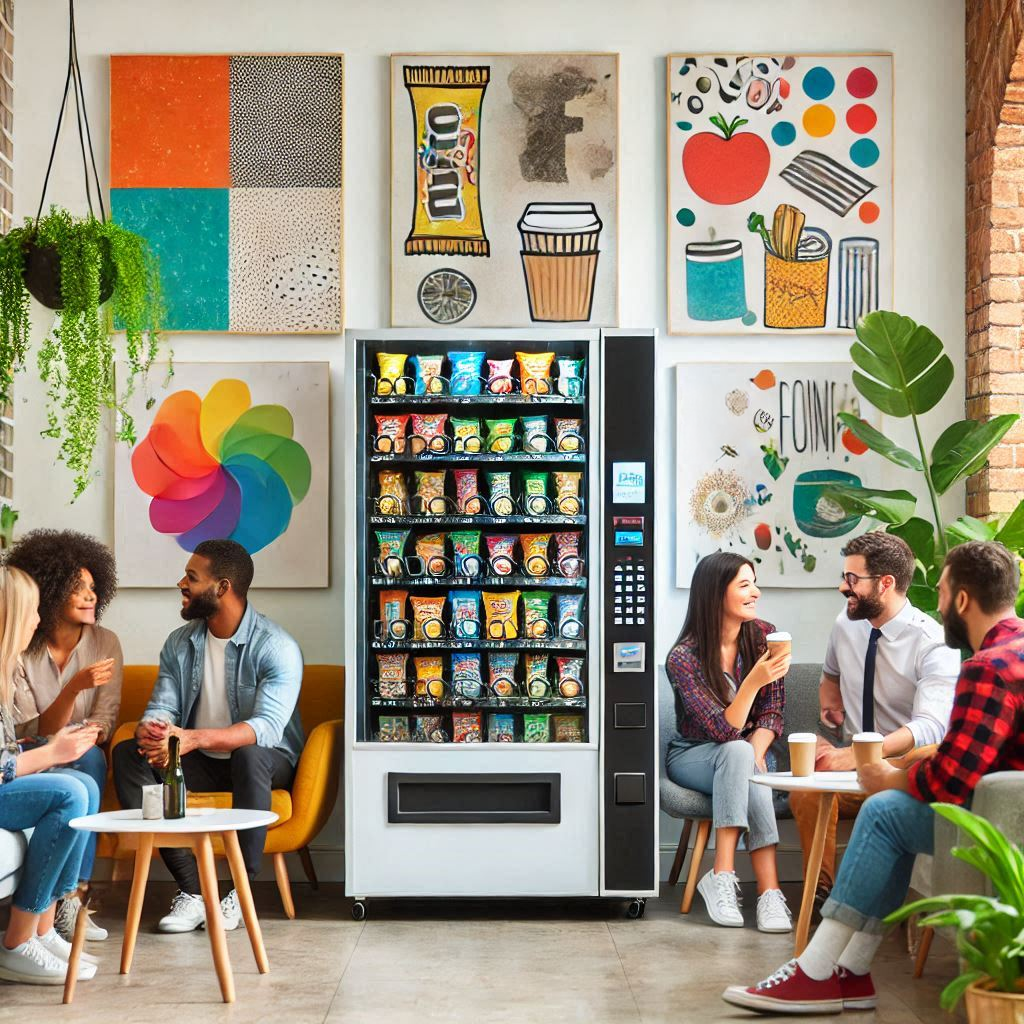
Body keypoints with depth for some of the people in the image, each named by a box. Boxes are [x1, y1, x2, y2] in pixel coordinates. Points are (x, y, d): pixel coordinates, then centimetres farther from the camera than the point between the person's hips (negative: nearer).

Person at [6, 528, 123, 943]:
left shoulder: (105, 643, -2)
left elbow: (104, 723, -4)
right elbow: (35, 736, -14)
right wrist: (74, 687, -30)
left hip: (83, 762, 2)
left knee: (88, 756, -33)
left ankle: (71, 898, -34)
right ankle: (70, 899, -31)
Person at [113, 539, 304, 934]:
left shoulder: (276, 647, -17)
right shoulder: (180, 643, 4)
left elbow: (267, 727, -29)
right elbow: (161, 708, -1)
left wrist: (193, 738, -44)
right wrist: (150, 732, -29)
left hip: (264, 763, -5)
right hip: (202, 765, 6)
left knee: (249, 754, -40)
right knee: (127, 753, -19)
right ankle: (192, 890, -25)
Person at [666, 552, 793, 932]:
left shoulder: (764, 636, -6)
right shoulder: (683, 657, -20)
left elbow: (772, 712, -2)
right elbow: (723, 730, -26)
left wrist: (755, 753, -22)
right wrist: (753, 681, -41)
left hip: (744, 753, 3)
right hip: (692, 755, -3)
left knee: (744, 759, -34)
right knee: (737, 753, -36)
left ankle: (723, 876, -39)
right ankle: (769, 891, -42)